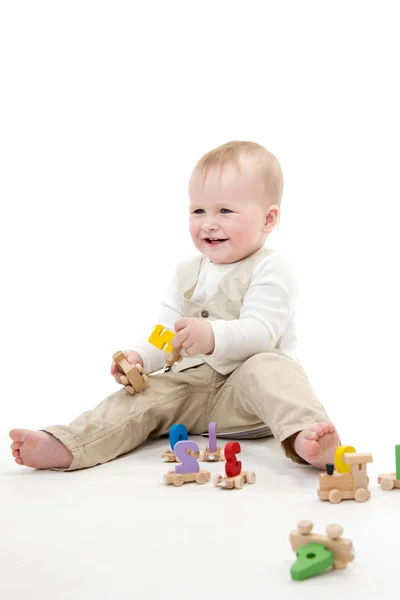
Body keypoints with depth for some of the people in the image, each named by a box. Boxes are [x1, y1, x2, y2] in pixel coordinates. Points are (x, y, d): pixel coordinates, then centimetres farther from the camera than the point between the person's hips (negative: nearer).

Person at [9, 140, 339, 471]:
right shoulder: (187, 273, 14)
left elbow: (260, 332, -20)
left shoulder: (270, 268, -7)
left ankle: (304, 438, -59)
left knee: (267, 368, -36)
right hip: (193, 385, 6)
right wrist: (139, 358, -7)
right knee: (145, 396, -13)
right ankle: (66, 447, -26)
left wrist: (213, 336, -37)